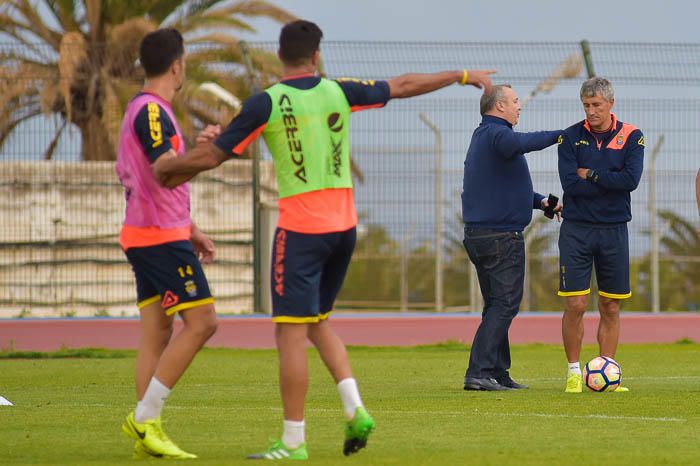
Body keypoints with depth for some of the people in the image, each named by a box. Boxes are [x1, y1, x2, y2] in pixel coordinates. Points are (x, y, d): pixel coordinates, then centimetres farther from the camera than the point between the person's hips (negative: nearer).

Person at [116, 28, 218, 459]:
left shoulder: (147, 110, 17)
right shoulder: (152, 111, -15)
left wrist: (191, 230, 27)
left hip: (147, 234, 10)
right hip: (161, 235, -10)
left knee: (157, 334, 7)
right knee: (201, 322, -10)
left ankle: (148, 434, 5)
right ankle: (145, 418, -10)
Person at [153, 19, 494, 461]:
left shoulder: (266, 104, -7)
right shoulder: (338, 91, 4)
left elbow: (212, 155, -5)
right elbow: (404, 85, 17)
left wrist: (169, 168, 14)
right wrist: (465, 76, 30)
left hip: (300, 228, -5)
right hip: (344, 225, 5)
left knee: (291, 333, -2)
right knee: (318, 322, 20)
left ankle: (293, 442, -3)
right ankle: (355, 409, 4)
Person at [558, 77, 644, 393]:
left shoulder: (631, 137, 1)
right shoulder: (571, 137, 1)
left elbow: (631, 180, -13)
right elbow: (569, 183, -11)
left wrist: (590, 175, -9)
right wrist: (610, 183, -9)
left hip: (614, 230, 1)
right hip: (576, 229, -1)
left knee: (611, 308, 5)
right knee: (575, 306, -5)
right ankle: (574, 373, 4)